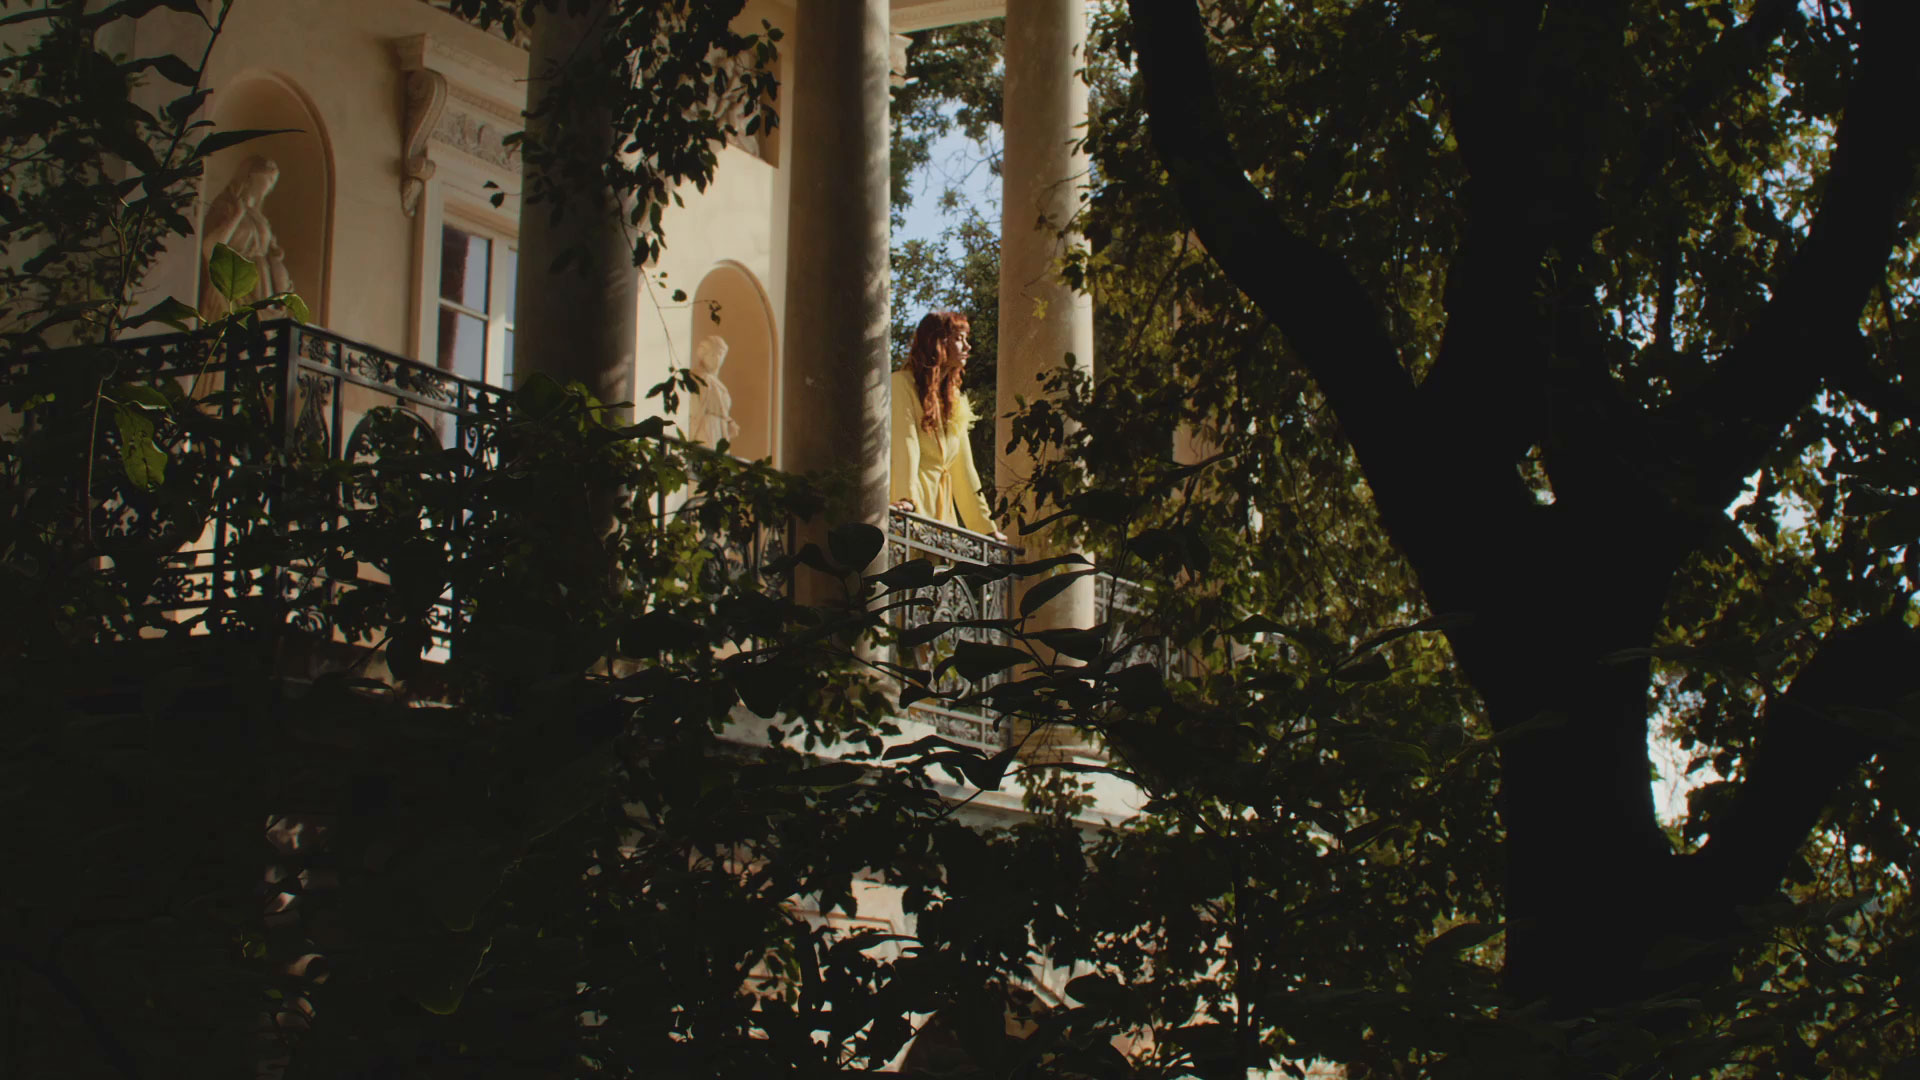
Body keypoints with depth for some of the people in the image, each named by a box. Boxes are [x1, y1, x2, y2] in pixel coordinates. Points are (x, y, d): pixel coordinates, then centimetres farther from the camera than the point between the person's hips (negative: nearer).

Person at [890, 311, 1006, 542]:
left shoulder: (954, 398, 19)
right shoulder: (902, 384, -3)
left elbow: (963, 466, 19)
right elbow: (905, 446, -17)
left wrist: (986, 525, 15)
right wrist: (906, 499, -31)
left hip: (941, 506, 7)